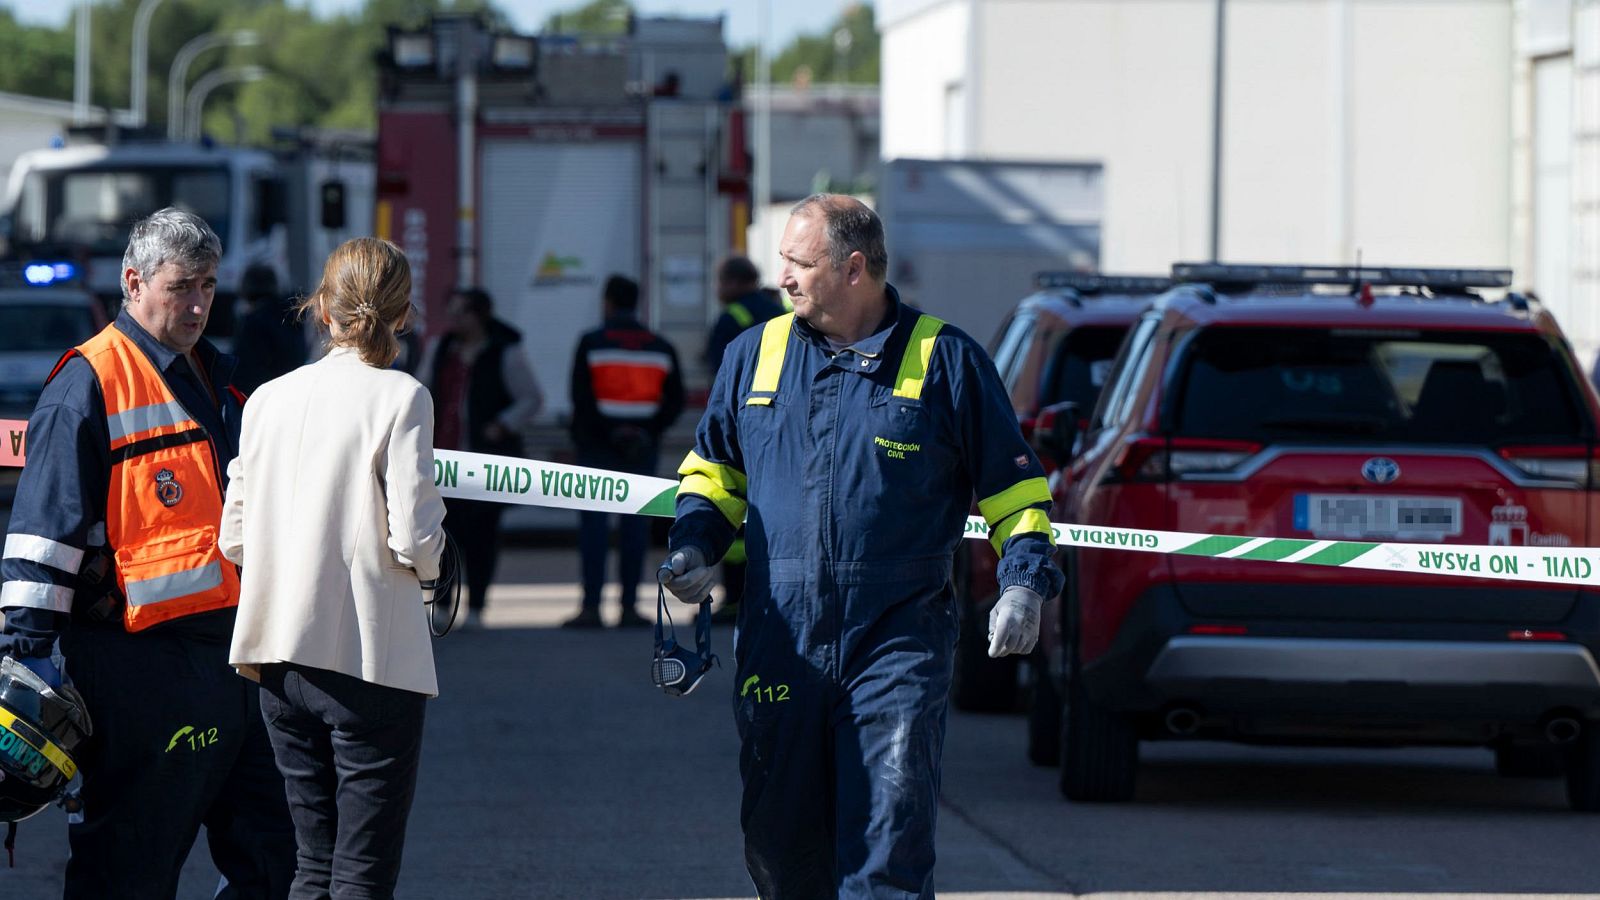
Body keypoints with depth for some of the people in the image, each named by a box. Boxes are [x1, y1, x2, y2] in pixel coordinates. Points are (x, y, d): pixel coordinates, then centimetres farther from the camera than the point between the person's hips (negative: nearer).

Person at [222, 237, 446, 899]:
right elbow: (413, 540, -16)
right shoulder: (399, 398, -9)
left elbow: (235, 539, 8)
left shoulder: (268, 398, 6)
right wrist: (431, 554, 6)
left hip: (280, 658, 5)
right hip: (369, 658, -5)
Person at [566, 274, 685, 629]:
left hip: (597, 445, -3)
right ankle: (630, 606, 2)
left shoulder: (592, 344, -2)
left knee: (593, 521, -2)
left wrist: (605, 433, -5)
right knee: (636, 522, 5)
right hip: (643, 448, 3)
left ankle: (591, 606, -8)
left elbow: (581, 399, -9)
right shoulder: (660, 347, 9)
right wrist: (649, 431, 3)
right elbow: (675, 400, 6)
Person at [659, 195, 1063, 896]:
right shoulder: (754, 355, 11)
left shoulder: (945, 359, 2)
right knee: (778, 842, 9)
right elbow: (713, 470, 22)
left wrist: (1024, 582, -6)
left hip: (897, 648, -4)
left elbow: (1011, 484, 7)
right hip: (779, 646, 4)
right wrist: (693, 544, 3)